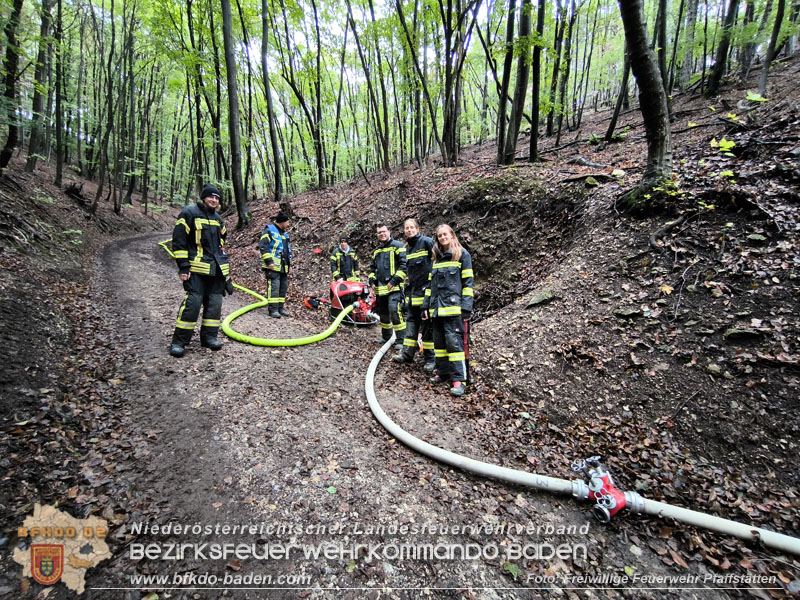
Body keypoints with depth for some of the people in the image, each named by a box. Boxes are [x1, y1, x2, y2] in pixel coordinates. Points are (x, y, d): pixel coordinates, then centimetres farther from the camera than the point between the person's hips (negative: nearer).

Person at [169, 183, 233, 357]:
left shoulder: (218, 218, 19)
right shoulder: (189, 213, -2)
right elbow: (178, 241, -7)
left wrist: (226, 268, 23)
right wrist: (183, 266, -12)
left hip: (217, 269, 7)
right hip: (197, 269, -7)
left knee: (215, 304, 6)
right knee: (192, 302, -12)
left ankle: (209, 337, 17)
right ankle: (179, 342, -3)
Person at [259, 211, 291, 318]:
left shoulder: (284, 234, 21)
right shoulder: (269, 231, -5)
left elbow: (288, 249, 30)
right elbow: (263, 246, -12)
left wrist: (289, 263, 22)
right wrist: (269, 261, -18)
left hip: (284, 266, 9)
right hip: (273, 266, -8)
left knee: (284, 286, 10)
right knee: (274, 287, -11)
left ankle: (280, 307, 19)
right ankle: (273, 309, -7)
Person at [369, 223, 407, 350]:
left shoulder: (397, 246, -2)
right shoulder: (376, 251, 20)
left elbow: (404, 265, -11)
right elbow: (372, 268, 29)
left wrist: (395, 281, -16)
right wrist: (372, 281, 11)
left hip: (394, 287, -7)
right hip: (380, 289, 8)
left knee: (394, 311, -18)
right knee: (383, 313, 14)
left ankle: (401, 340, -11)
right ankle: (386, 337, 31)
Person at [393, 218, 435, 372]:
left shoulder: (426, 242, -7)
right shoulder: (407, 247, 17)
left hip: (425, 290, -7)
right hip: (412, 291, 8)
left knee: (427, 325, -2)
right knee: (411, 321, 11)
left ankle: (429, 358, 6)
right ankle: (407, 353, 18)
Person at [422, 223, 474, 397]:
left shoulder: (462, 254, 2)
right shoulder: (436, 257, 19)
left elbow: (468, 282, -3)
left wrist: (466, 307, -11)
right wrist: (426, 305, 14)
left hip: (453, 306, -6)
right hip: (437, 307, 6)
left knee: (454, 340, -11)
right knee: (439, 341, 10)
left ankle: (459, 379, -7)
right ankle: (442, 372, 21)